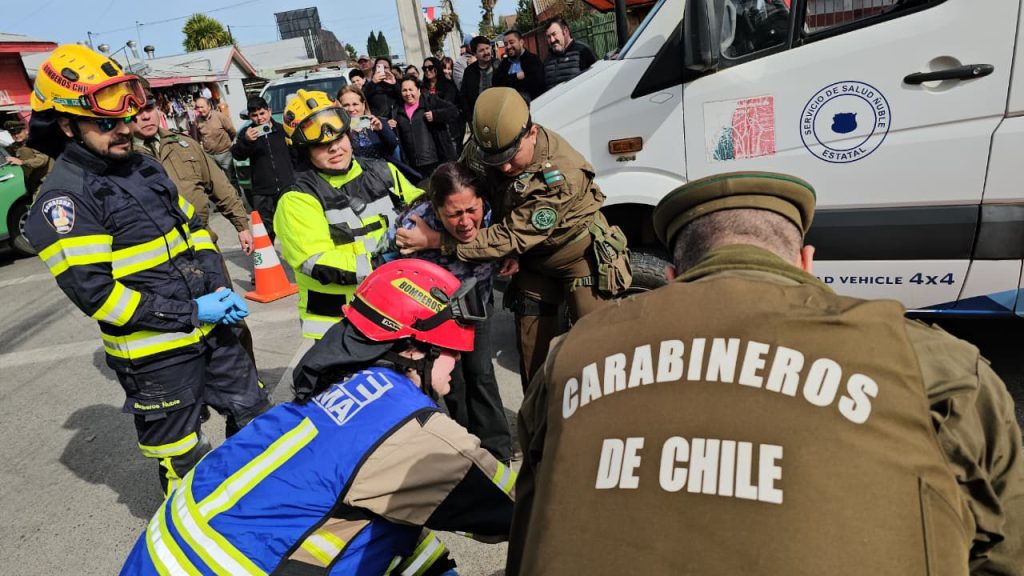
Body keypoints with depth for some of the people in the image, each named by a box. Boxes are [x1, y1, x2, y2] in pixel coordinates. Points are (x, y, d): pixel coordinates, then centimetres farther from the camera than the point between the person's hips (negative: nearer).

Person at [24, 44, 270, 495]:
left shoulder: (144, 168, 9)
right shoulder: (63, 199, -14)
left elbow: (194, 229, 14)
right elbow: (93, 292, -19)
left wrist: (220, 291, -2)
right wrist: (189, 312, -19)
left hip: (211, 329, 7)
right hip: (156, 354, -7)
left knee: (256, 420, 19)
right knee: (182, 462, 9)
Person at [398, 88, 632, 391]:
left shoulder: (562, 174, -34)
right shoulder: (481, 149, -17)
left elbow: (511, 237, -32)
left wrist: (438, 241, -31)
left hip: (581, 256, -5)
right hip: (533, 261, 5)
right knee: (533, 354, 9)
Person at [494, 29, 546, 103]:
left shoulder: (533, 60, 2)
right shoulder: (504, 62, 19)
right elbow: (496, 81, 6)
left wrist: (509, 82, -4)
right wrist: (515, 77, -6)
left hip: (530, 101, -4)